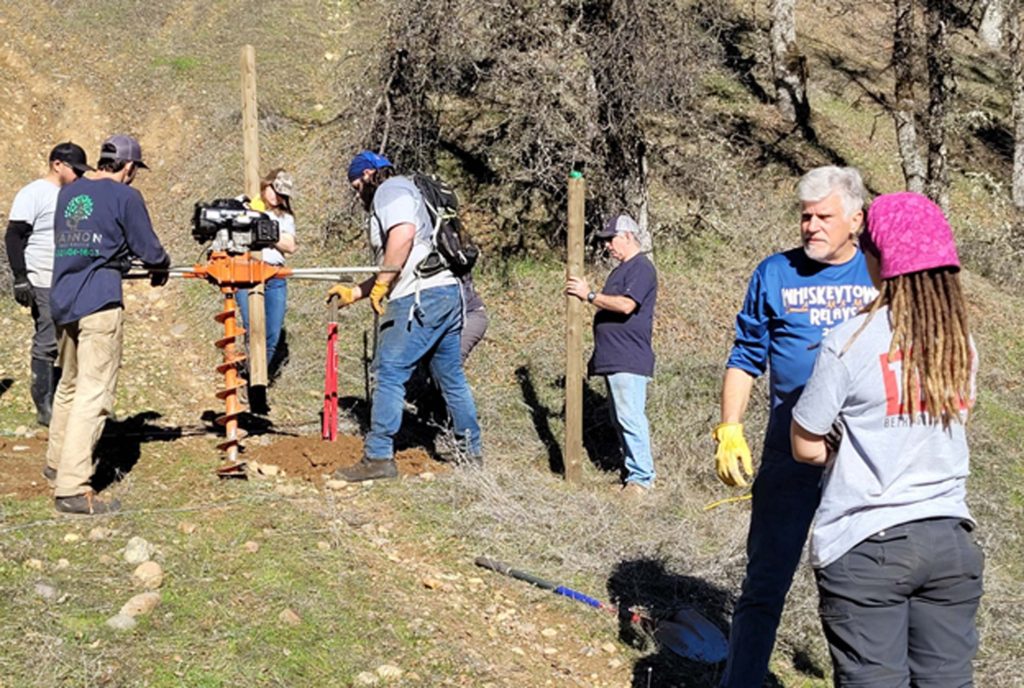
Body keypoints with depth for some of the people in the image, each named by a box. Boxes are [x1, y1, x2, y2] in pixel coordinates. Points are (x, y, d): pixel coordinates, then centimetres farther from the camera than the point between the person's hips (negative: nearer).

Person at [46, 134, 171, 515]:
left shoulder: (67, 193, 14)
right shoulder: (125, 196, -6)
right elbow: (149, 250, -4)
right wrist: (161, 269, 18)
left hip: (62, 298, 8)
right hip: (99, 302, -8)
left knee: (69, 384, 23)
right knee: (94, 393, -8)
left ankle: (57, 462, 37)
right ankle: (72, 489, -13)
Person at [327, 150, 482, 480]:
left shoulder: (390, 190, 0)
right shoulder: (410, 193, 30)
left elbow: (403, 233, -22)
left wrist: (380, 284, -17)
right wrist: (354, 292, 30)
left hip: (421, 298, -10)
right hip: (449, 293, 10)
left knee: (390, 373, -7)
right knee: (451, 376, 15)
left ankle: (378, 456, -7)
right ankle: (471, 453, 21)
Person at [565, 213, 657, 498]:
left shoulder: (641, 268, -10)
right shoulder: (621, 269, 21)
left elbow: (626, 305, -23)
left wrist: (589, 295, -16)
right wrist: (597, 355, 23)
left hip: (630, 360, -10)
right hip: (613, 358, 11)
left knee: (630, 417, -12)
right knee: (619, 418, 11)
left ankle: (642, 477, -8)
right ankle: (633, 469, 17)